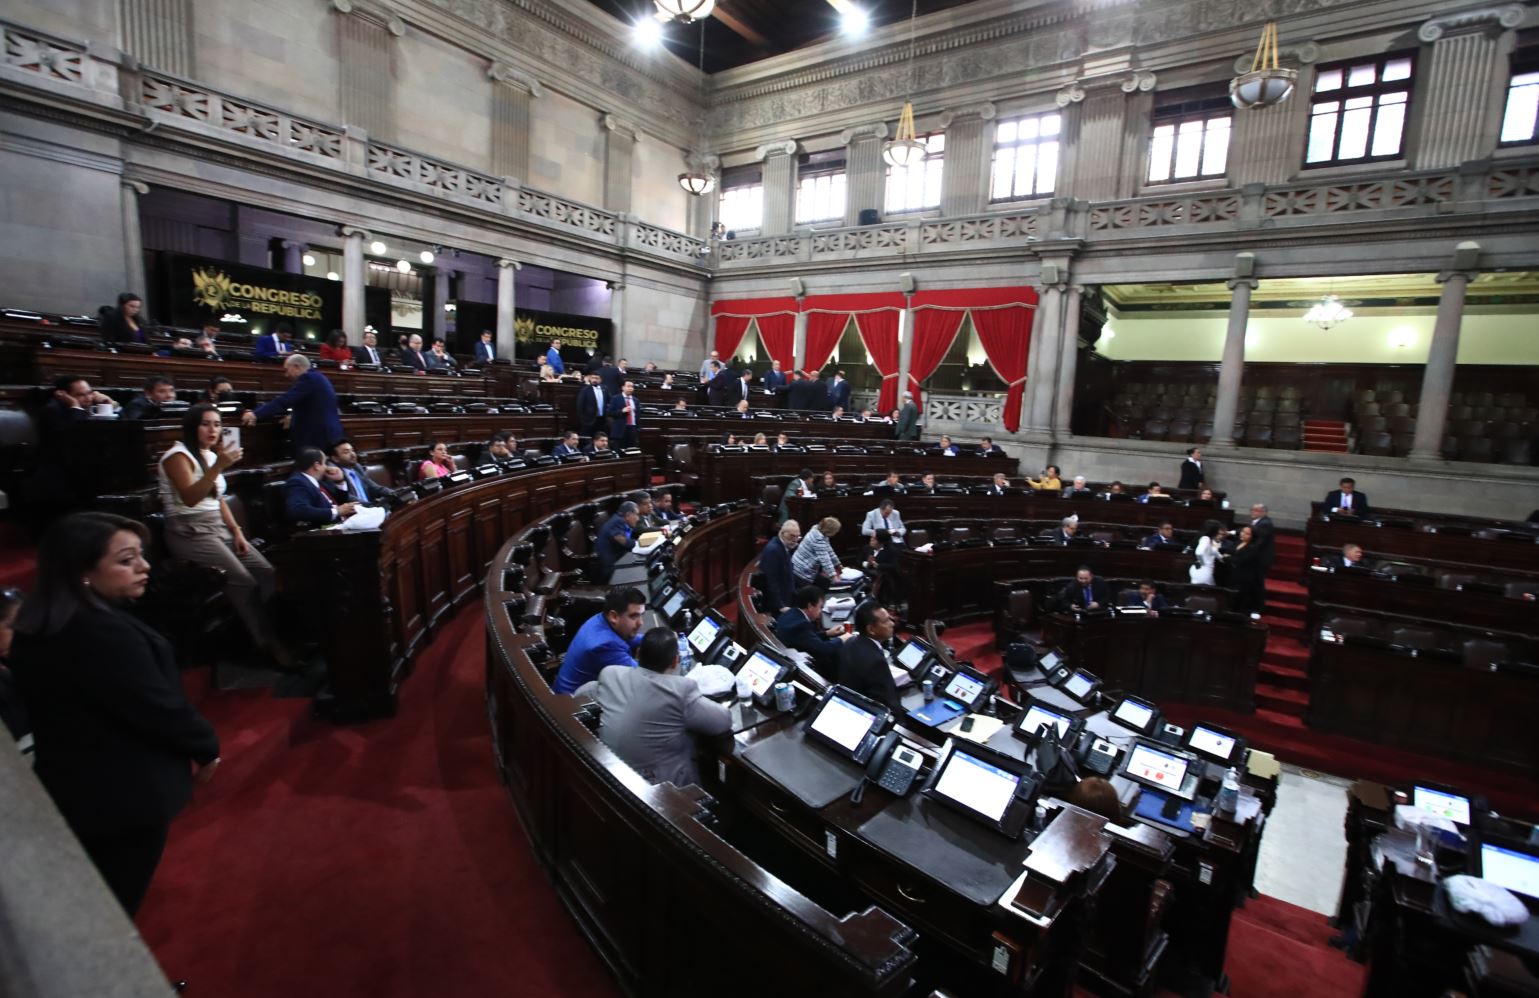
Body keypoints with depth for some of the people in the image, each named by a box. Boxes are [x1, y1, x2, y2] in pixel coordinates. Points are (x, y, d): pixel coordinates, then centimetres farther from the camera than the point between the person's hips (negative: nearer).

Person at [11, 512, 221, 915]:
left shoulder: (41, 624, 0)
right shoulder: (103, 633, -31)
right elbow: (159, 707, -26)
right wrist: (207, 747, -8)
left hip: (67, 785, 9)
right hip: (124, 793, -9)